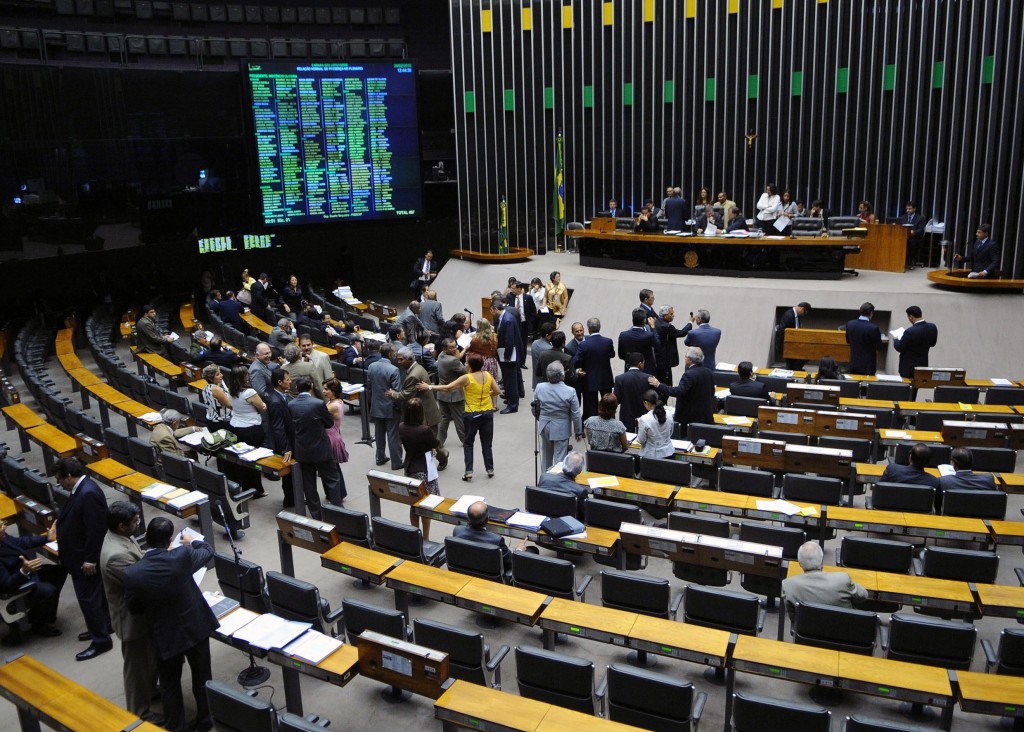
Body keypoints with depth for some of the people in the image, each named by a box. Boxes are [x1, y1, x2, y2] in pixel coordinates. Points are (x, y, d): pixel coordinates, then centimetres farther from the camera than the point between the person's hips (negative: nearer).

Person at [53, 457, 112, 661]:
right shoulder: (81, 488, 3)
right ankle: (103, 626, 36)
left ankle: (101, 640, 10)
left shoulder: (89, 493, -28)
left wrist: (90, 559, -22)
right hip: (82, 555, 10)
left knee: (88, 598, 0)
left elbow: (95, 529, -26)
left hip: (85, 558, -10)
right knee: (95, 594, 22)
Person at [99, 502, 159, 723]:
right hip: (132, 617, -9)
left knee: (151, 656, 29)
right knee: (137, 665, 10)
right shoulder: (116, 555, -36)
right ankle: (139, 713, 29)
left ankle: (150, 689, 52)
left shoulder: (121, 537, -5)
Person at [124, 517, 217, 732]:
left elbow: (135, 609, -7)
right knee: (202, 677, 21)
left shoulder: (132, 573, -23)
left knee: (170, 684, 21)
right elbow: (208, 552, -1)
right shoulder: (182, 556, -24)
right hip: (196, 627, 1)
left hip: (165, 636, -1)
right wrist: (191, 541, 19)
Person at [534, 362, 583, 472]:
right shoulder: (570, 391, -21)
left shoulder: (539, 388, -12)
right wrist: (578, 431, 2)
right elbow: (576, 415, -12)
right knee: (560, 458, 7)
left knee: (546, 456, 22)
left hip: (545, 427, 4)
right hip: (561, 429, -4)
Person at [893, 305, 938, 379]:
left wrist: (896, 340, 6)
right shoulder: (932, 327, -5)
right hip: (923, 365, 6)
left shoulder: (910, 332, -25)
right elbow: (933, 343, 11)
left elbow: (899, 348, -13)